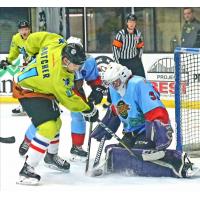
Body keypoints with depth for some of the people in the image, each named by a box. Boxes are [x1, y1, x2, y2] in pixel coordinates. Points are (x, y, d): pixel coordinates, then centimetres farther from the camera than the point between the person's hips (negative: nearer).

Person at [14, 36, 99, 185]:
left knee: (56, 121, 22)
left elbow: (38, 38, 1)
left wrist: (36, 57, 17)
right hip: (27, 91, -10)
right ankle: (27, 169, -20)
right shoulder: (58, 77, -36)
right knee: (48, 127, -23)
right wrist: (89, 110, -9)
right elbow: (69, 100, -22)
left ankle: (51, 156, 45)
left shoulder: (59, 44, -20)